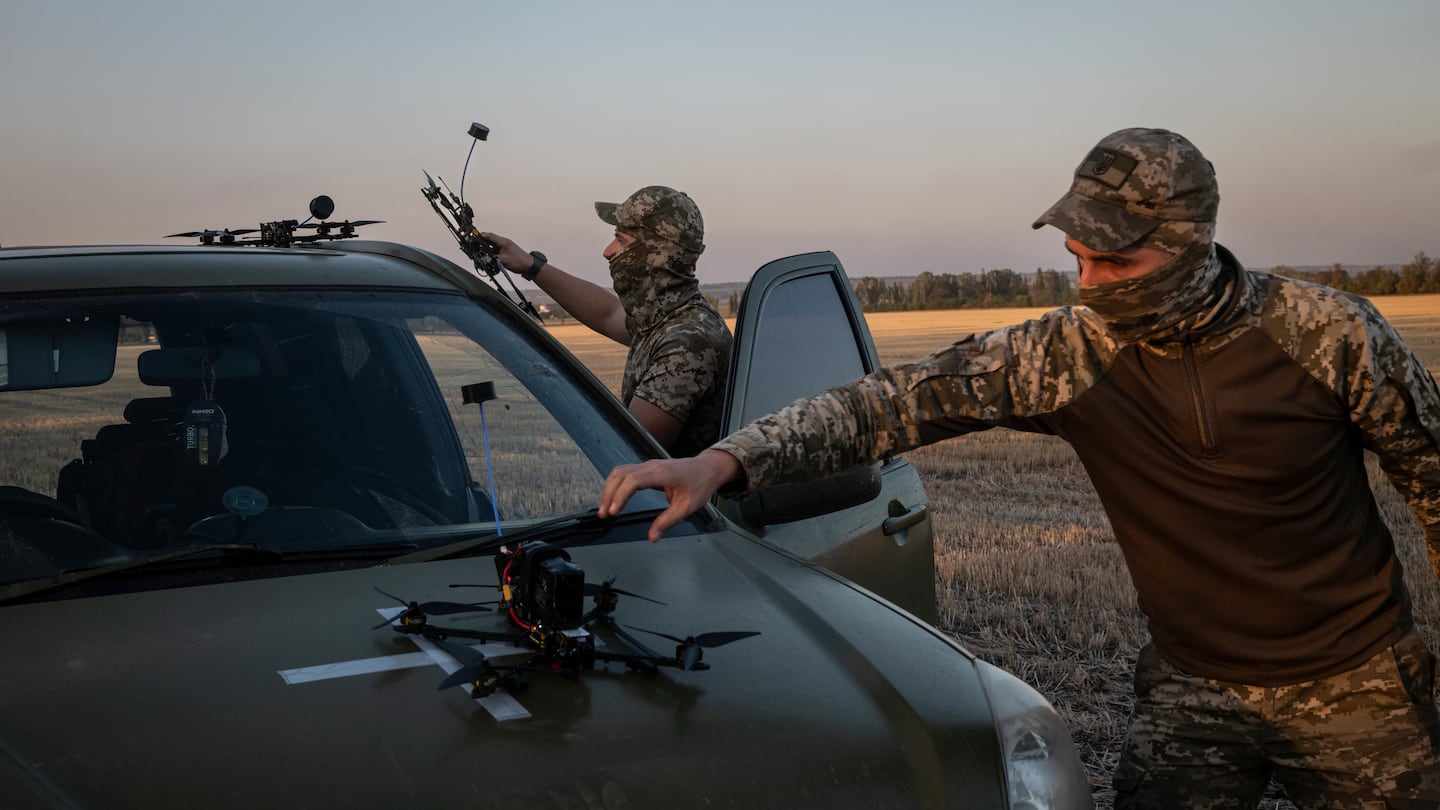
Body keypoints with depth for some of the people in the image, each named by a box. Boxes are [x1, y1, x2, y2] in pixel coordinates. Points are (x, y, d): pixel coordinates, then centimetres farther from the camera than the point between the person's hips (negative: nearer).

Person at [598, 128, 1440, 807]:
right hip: (1194, 686, 1)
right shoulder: (1068, 356, -15)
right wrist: (725, 461, -33)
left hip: (1356, 686, 0)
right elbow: (900, 399, -22)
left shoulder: (1328, 333, -16)